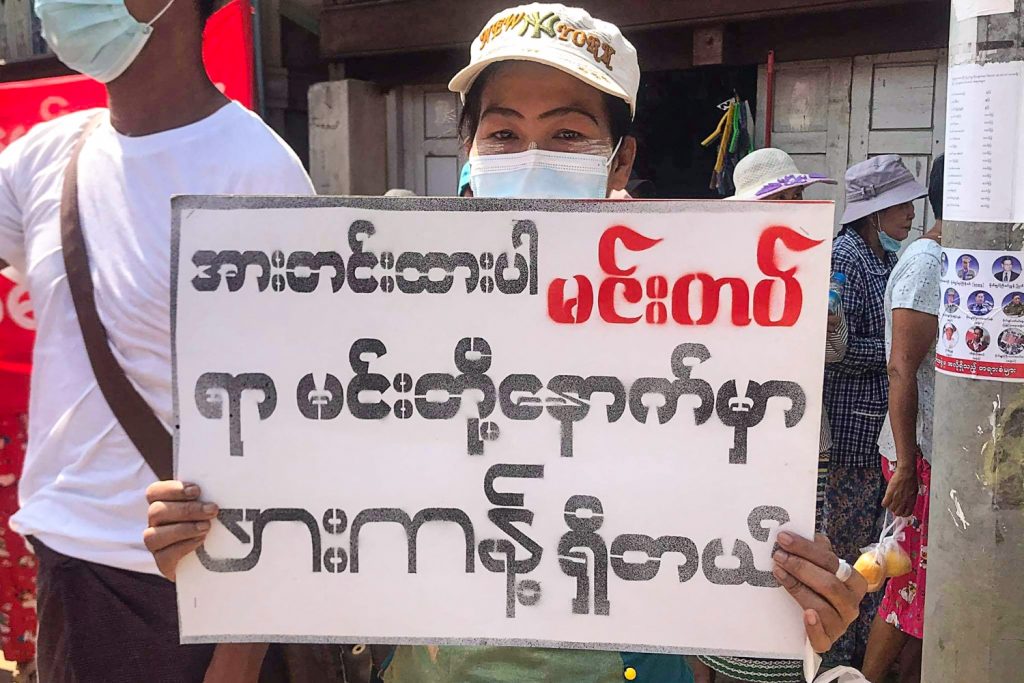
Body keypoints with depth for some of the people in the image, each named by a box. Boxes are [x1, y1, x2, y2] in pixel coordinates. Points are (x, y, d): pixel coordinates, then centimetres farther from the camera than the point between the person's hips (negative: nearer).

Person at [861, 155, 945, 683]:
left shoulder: (946, 261, 13)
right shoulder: (927, 263, -17)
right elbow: (902, 370, -22)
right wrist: (906, 465, -24)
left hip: (948, 450, 9)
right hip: (924, 453, -9)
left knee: (926, 581, 17)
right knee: (913, 583, 0)